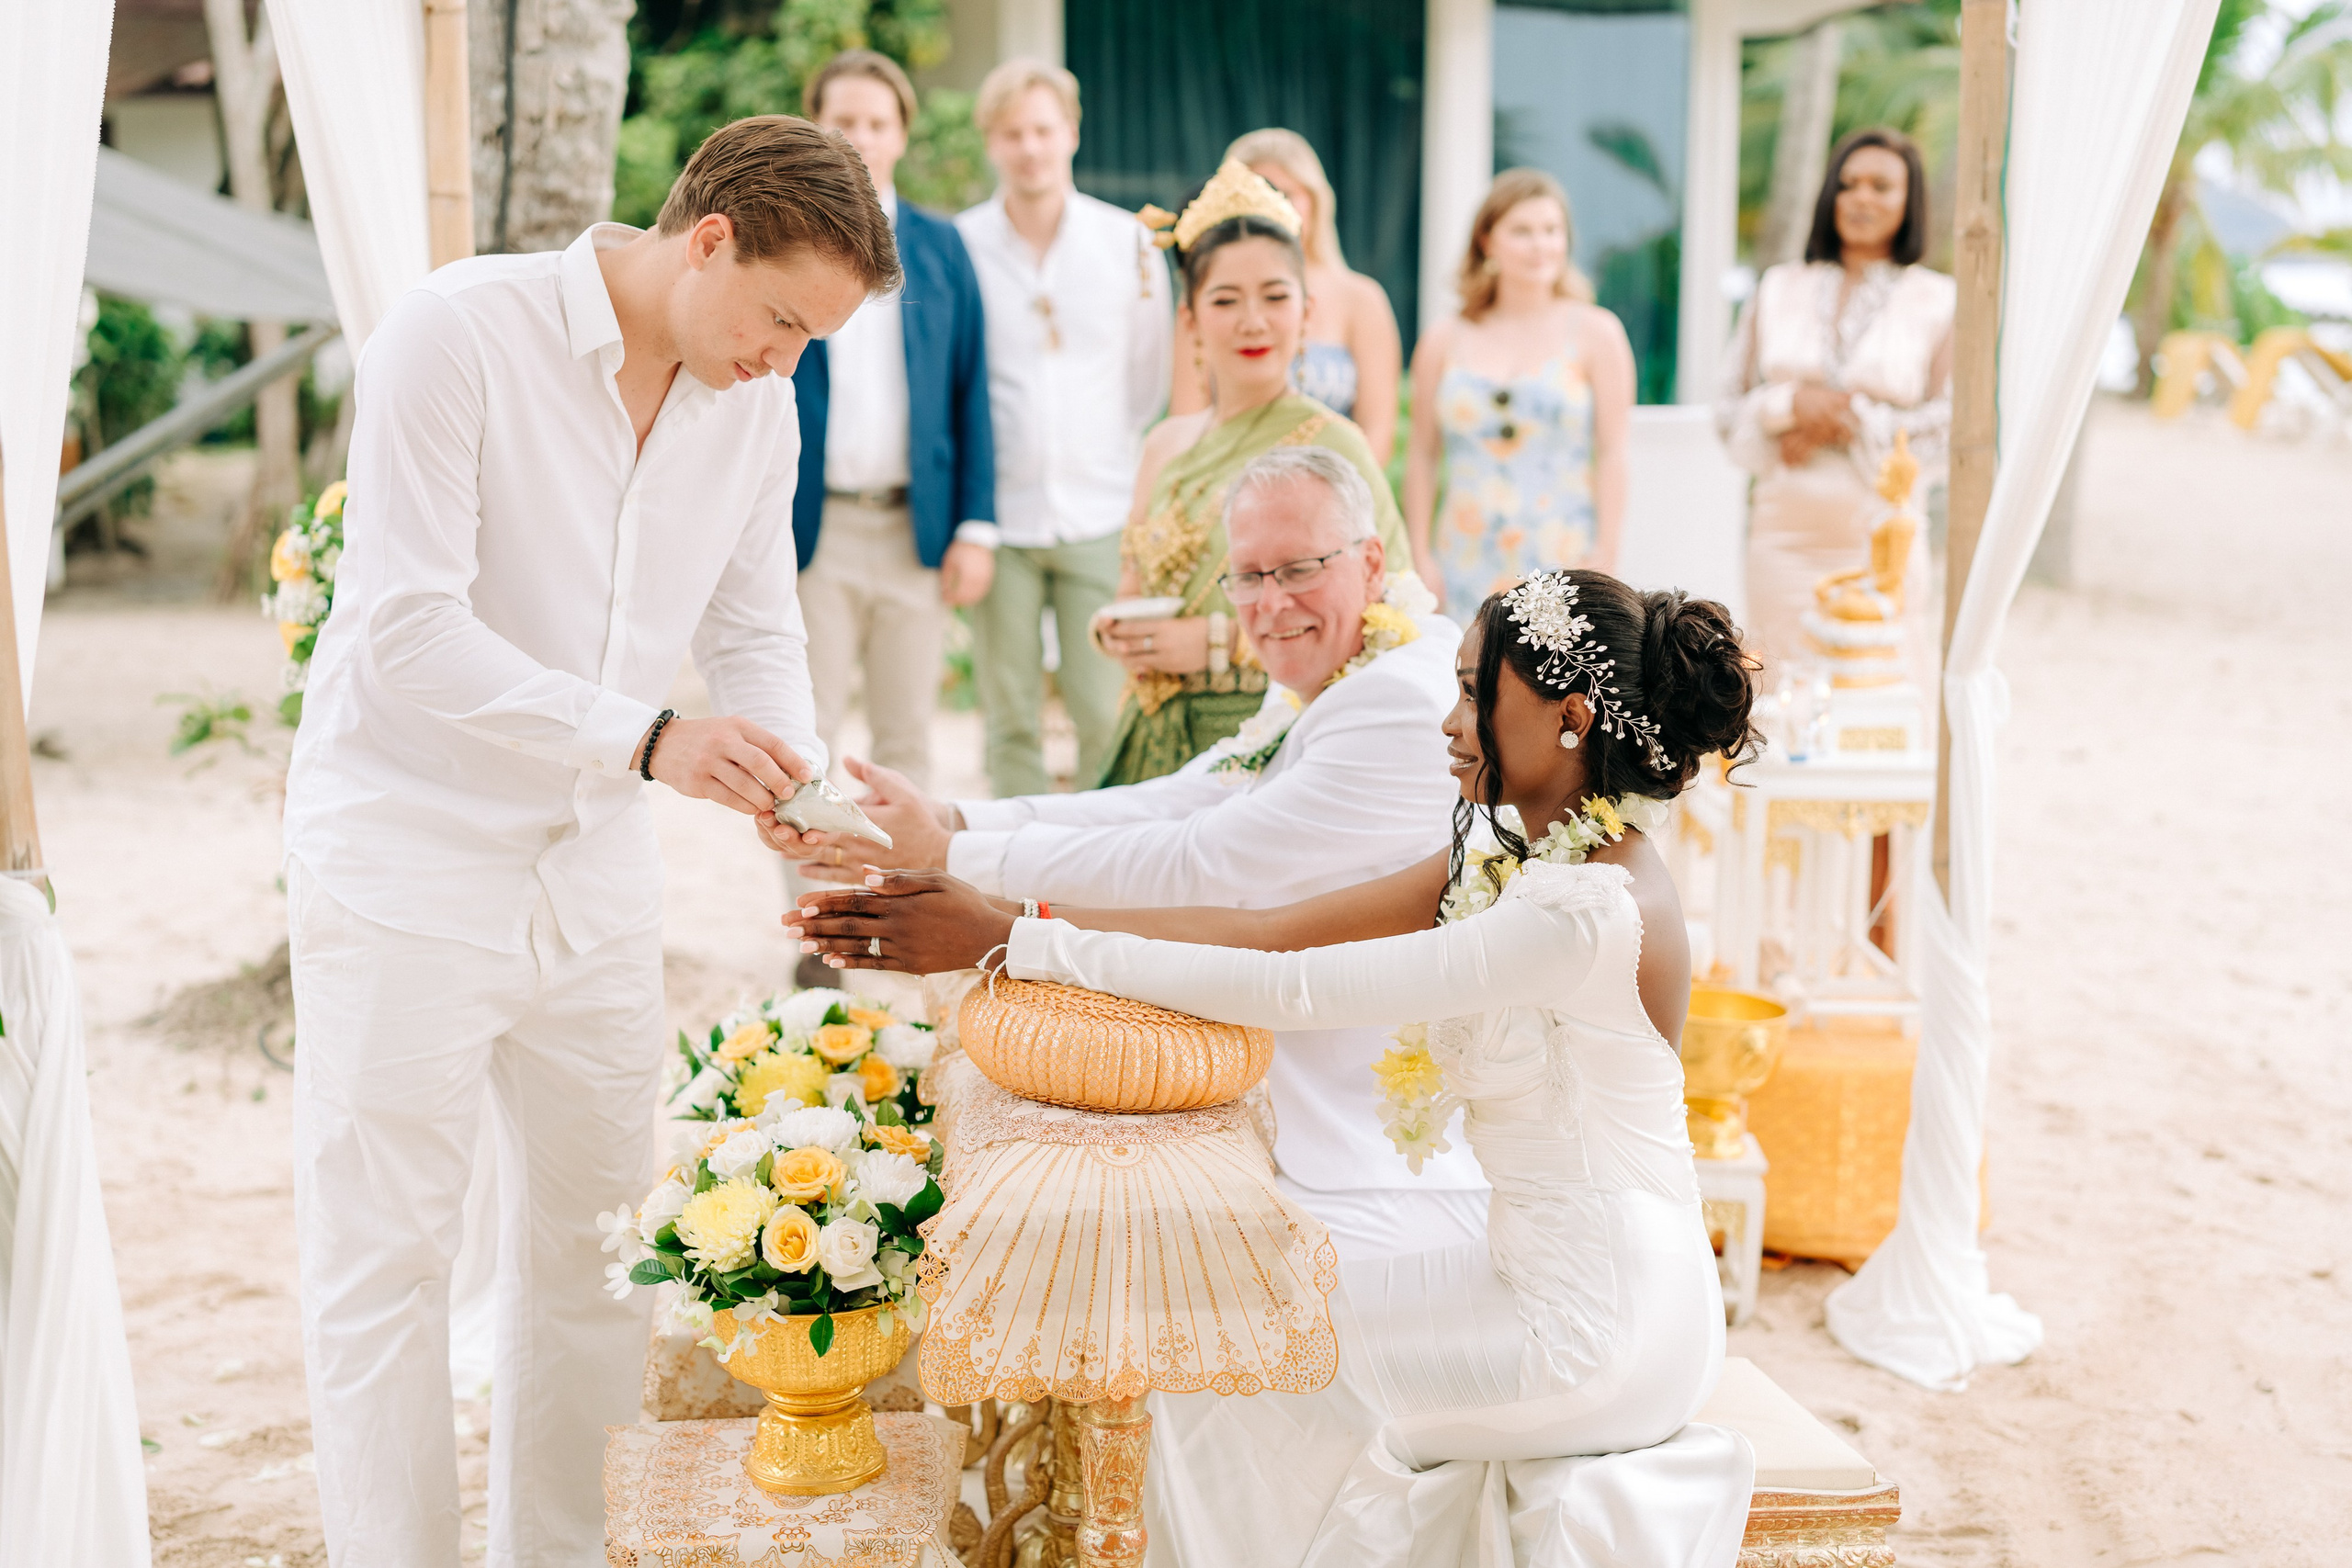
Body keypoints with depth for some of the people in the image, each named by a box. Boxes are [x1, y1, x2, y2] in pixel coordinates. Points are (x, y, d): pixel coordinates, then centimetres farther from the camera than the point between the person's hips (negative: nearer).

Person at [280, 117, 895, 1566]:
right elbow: (408, 630, -23)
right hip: (411, 862, -6)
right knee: (386, 1261, 1)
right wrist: (648, 738, -30)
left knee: (596, 1251, 12)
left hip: (595, 874, 6)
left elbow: (760, 633, 9)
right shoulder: (459, 332, -17)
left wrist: (790, 777, -12)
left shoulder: (758, 403, 2)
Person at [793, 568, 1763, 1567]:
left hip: (1597, 1324, -8)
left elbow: (1289, 991, -27)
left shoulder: (1591, 910, -27)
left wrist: (1017, 941, -23)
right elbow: (1267, 931, -4)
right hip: (1547, 1267, 8)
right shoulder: (1515, 854, 3)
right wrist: (1003, 917, -10)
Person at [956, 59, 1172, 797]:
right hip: (999, 518, 0)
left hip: (1101, 515, 0)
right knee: (1011, 720, 5)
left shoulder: (1127, 241, 4)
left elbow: (1150, 378, 13)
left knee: (1107, 715, -2)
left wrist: (1118, 467, 11)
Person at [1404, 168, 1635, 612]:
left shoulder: (1596, 333, 5)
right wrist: (1420, 555, 4)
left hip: (1563, 564, -2)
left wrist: (1605, 559, -6)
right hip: (1468, 568, 2)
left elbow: (1612, 453, 0)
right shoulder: (1444, 342, 10)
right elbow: (1422, 455, 10)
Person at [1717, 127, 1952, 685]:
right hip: (1784, 531, 2)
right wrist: (1791, 404, -9)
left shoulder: (1940, 301, 4)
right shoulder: (1779, 288, 12)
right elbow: (1731, 409, 11)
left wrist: (1846, 421, -8)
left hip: (1880, 535, -2)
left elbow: (1952, 427, -2)